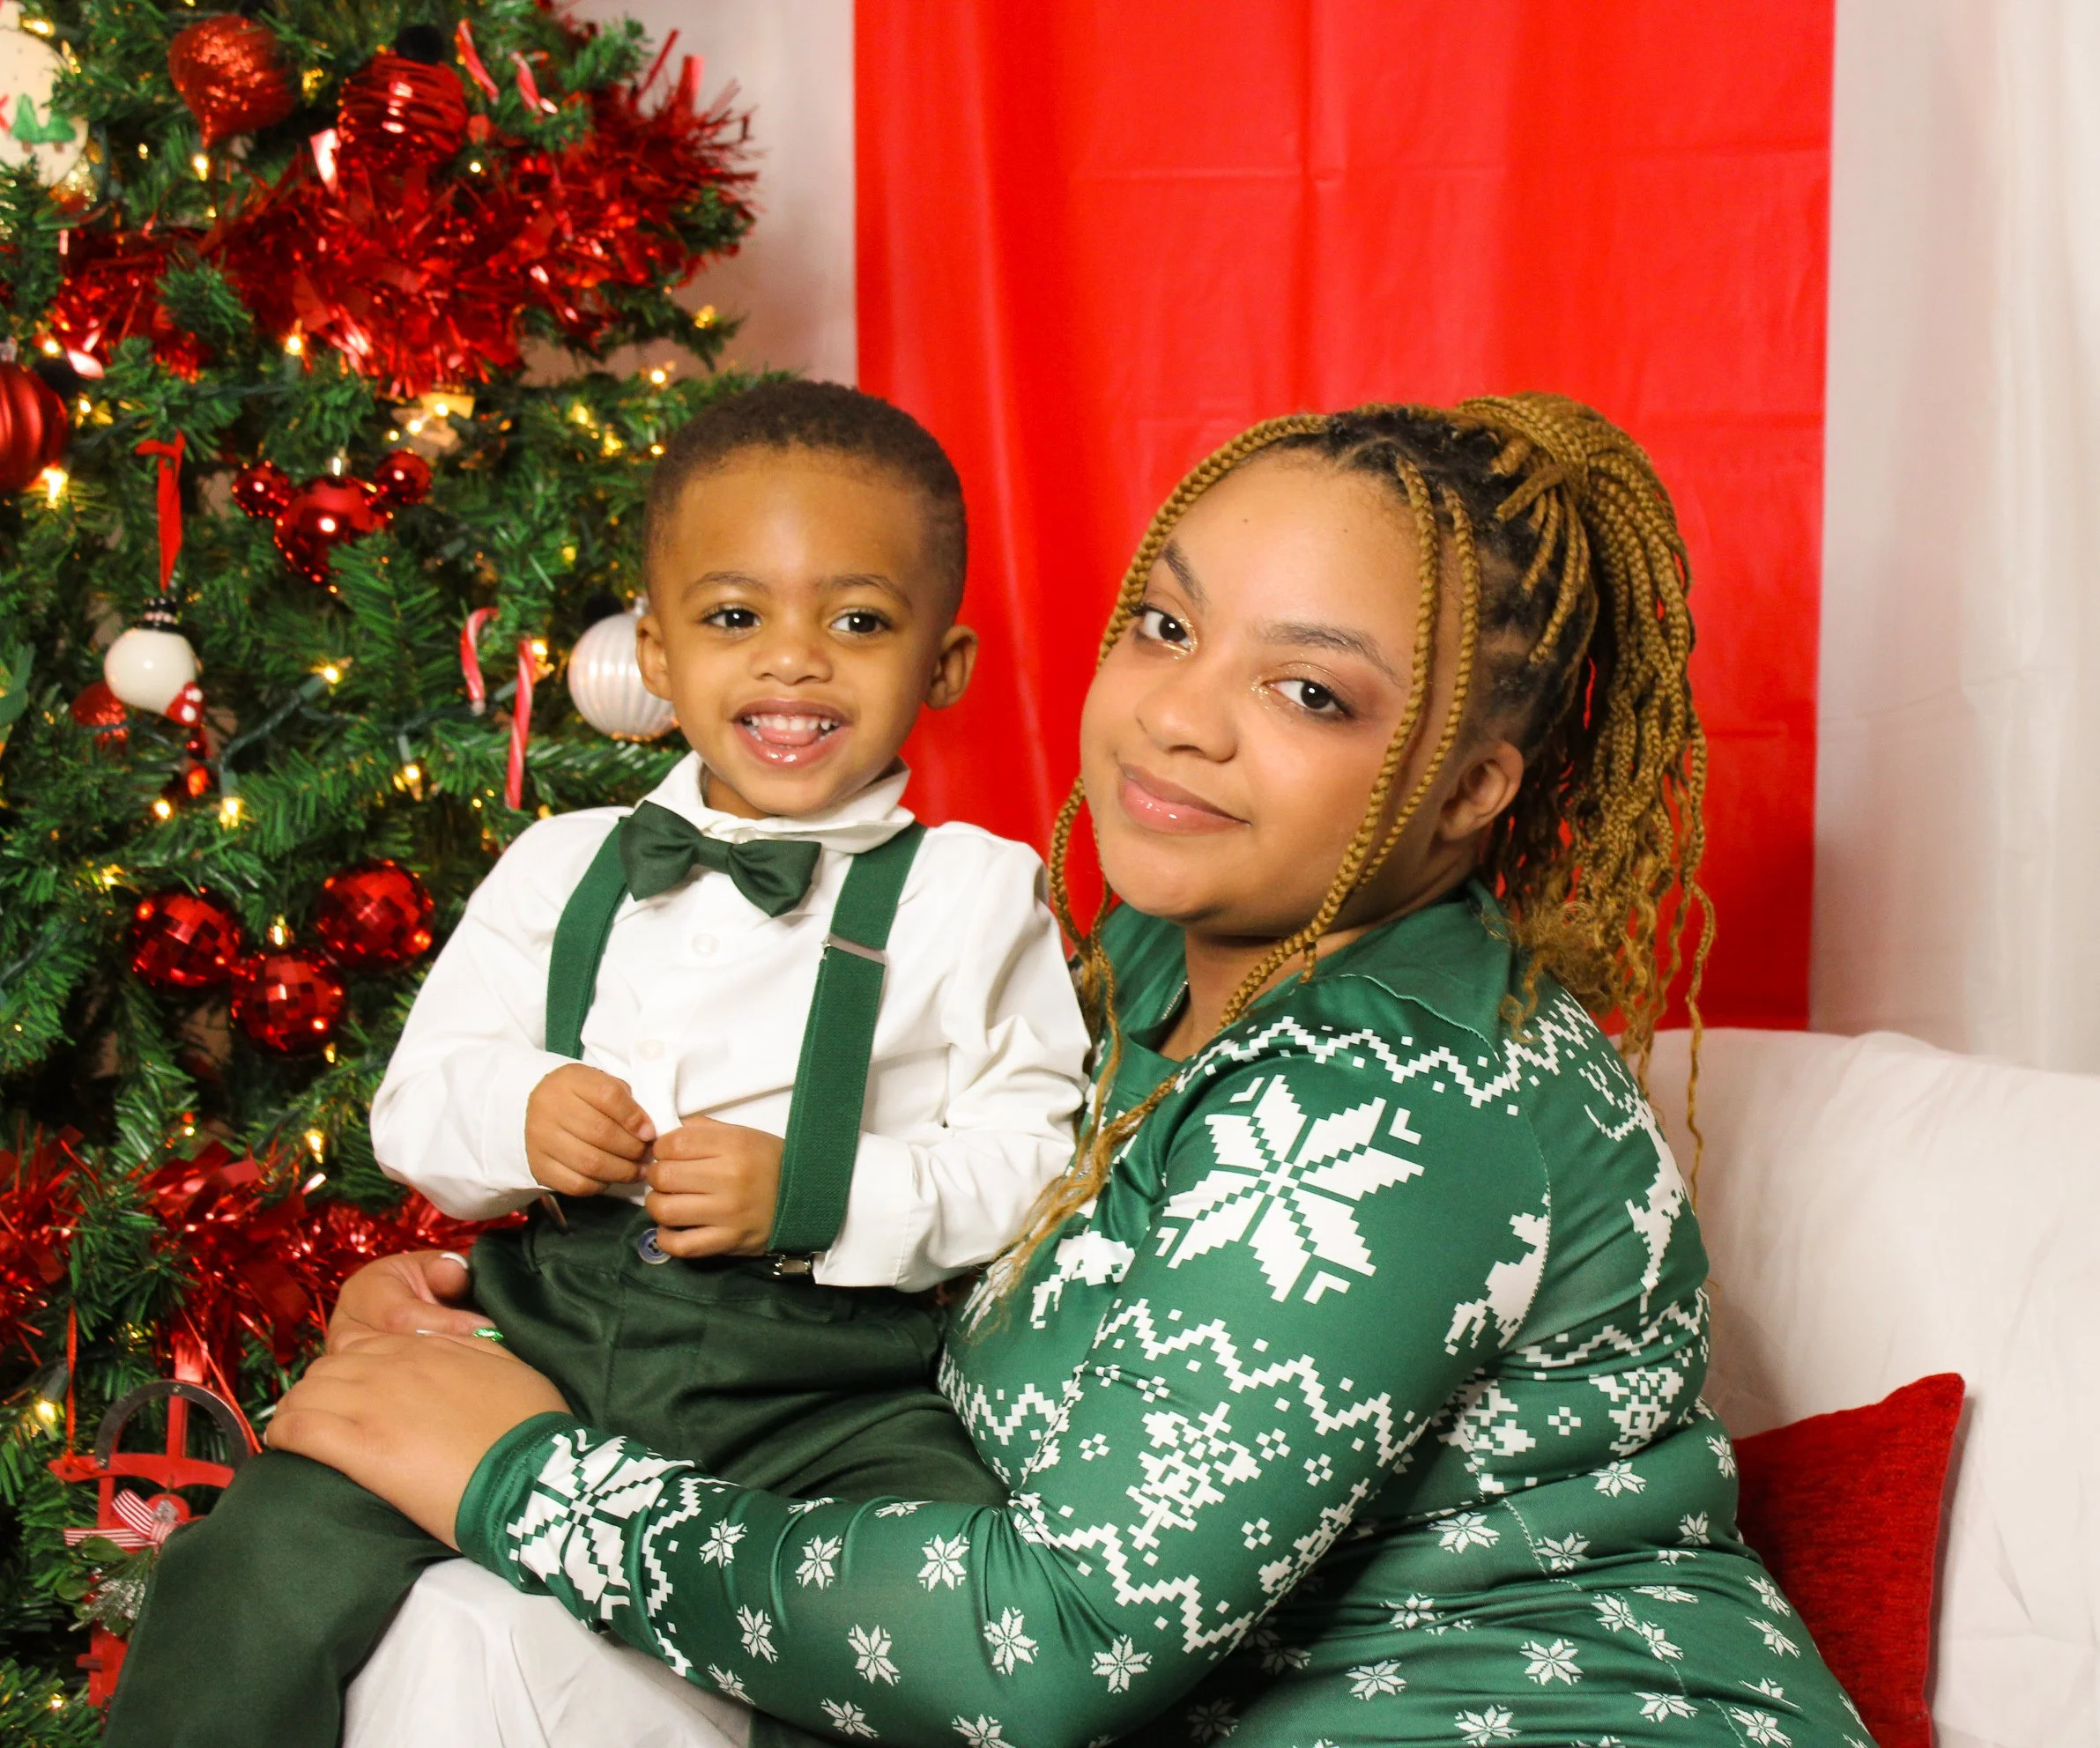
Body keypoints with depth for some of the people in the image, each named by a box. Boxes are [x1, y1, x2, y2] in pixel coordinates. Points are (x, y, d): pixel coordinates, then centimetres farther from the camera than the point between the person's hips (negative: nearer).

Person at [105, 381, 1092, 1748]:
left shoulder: (977, 895, 3)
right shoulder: (564, 870, 13)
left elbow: (1038, 1161, -2)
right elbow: (415, 1102, 15)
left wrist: (812, 1194, -16)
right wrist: (514, 1117, -8)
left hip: (831, 1402, -2)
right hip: (545, 1343, 3)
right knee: (270, 1562, -14)